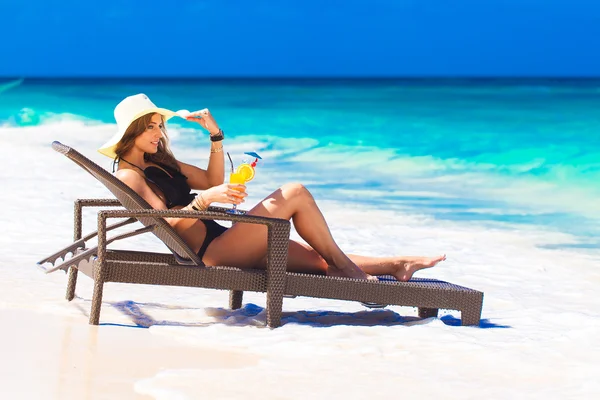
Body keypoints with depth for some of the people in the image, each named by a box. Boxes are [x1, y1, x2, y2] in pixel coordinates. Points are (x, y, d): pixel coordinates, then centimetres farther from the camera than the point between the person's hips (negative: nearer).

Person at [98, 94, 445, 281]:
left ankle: (399, 265, 8)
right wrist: (205, 199, -35)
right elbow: (164, 220, -21)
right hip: (209, 252, -9)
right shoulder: (128, 174, -8)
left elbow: (212, 181, 22)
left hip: (222, 242, 9)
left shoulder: (159, 162, 21)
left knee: (320, 260, 6)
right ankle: (344, 265, -3)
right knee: (295, 193, -12)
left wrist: (215, 134, 10)